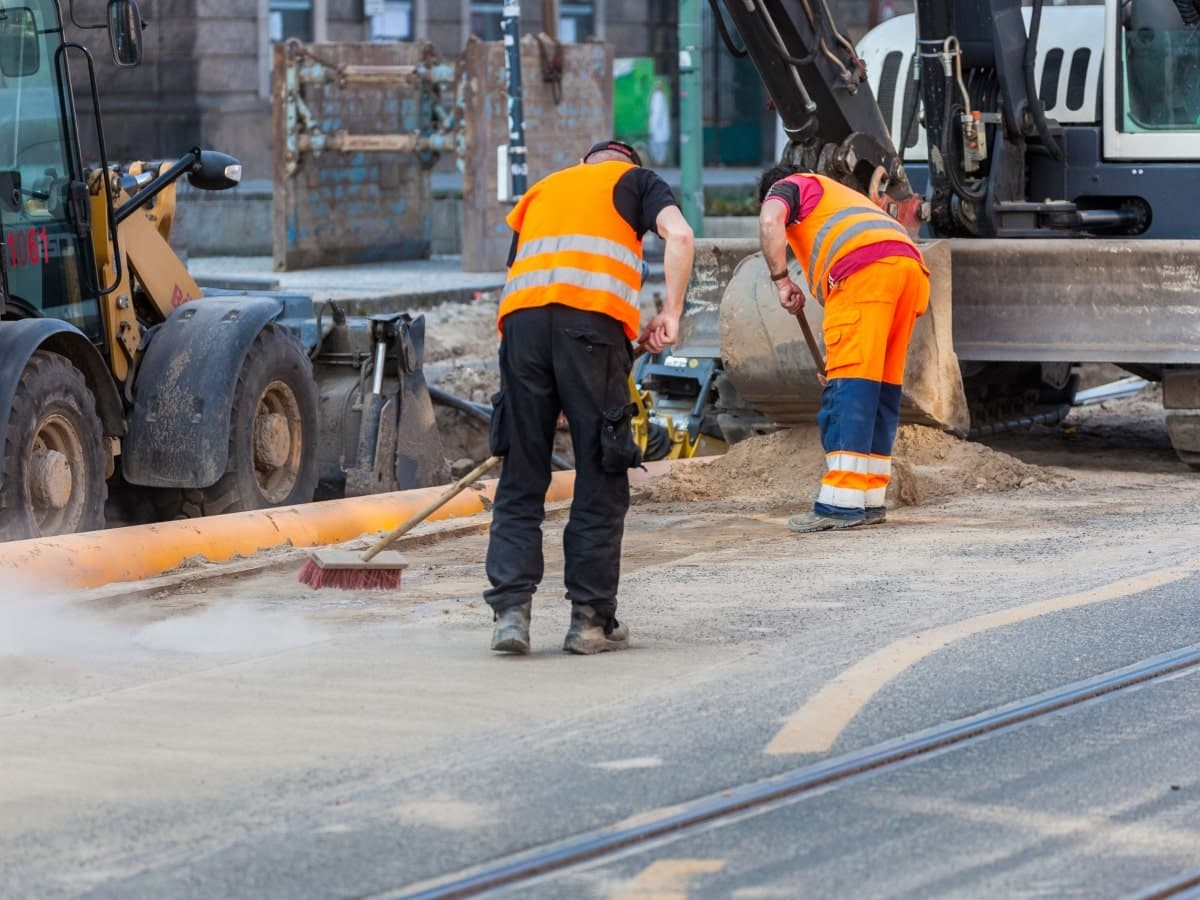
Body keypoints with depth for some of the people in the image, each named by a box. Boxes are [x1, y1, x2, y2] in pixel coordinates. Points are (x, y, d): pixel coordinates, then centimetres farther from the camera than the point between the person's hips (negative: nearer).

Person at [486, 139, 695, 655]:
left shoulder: (542, 190, 33)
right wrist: (671, 314, 4)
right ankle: (591, 620, 6)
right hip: (592, 321, -3)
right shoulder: (638, 181, 22)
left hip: (520, 318, 4)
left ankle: (511, 610, -3)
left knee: (520, 479, 7)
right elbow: (679, 235, 1)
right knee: (602, 479, 5)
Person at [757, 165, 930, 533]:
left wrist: (781, 280, 5)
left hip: (865, 268, -7)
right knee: (882, 387, 11)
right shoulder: (840, 195, 43)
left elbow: (770, 222, -3)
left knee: (850, 384, -12)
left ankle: (841, 502, -19)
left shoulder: (788, 187, 22)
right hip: (910, 266, 8)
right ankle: (870, 499, 12)